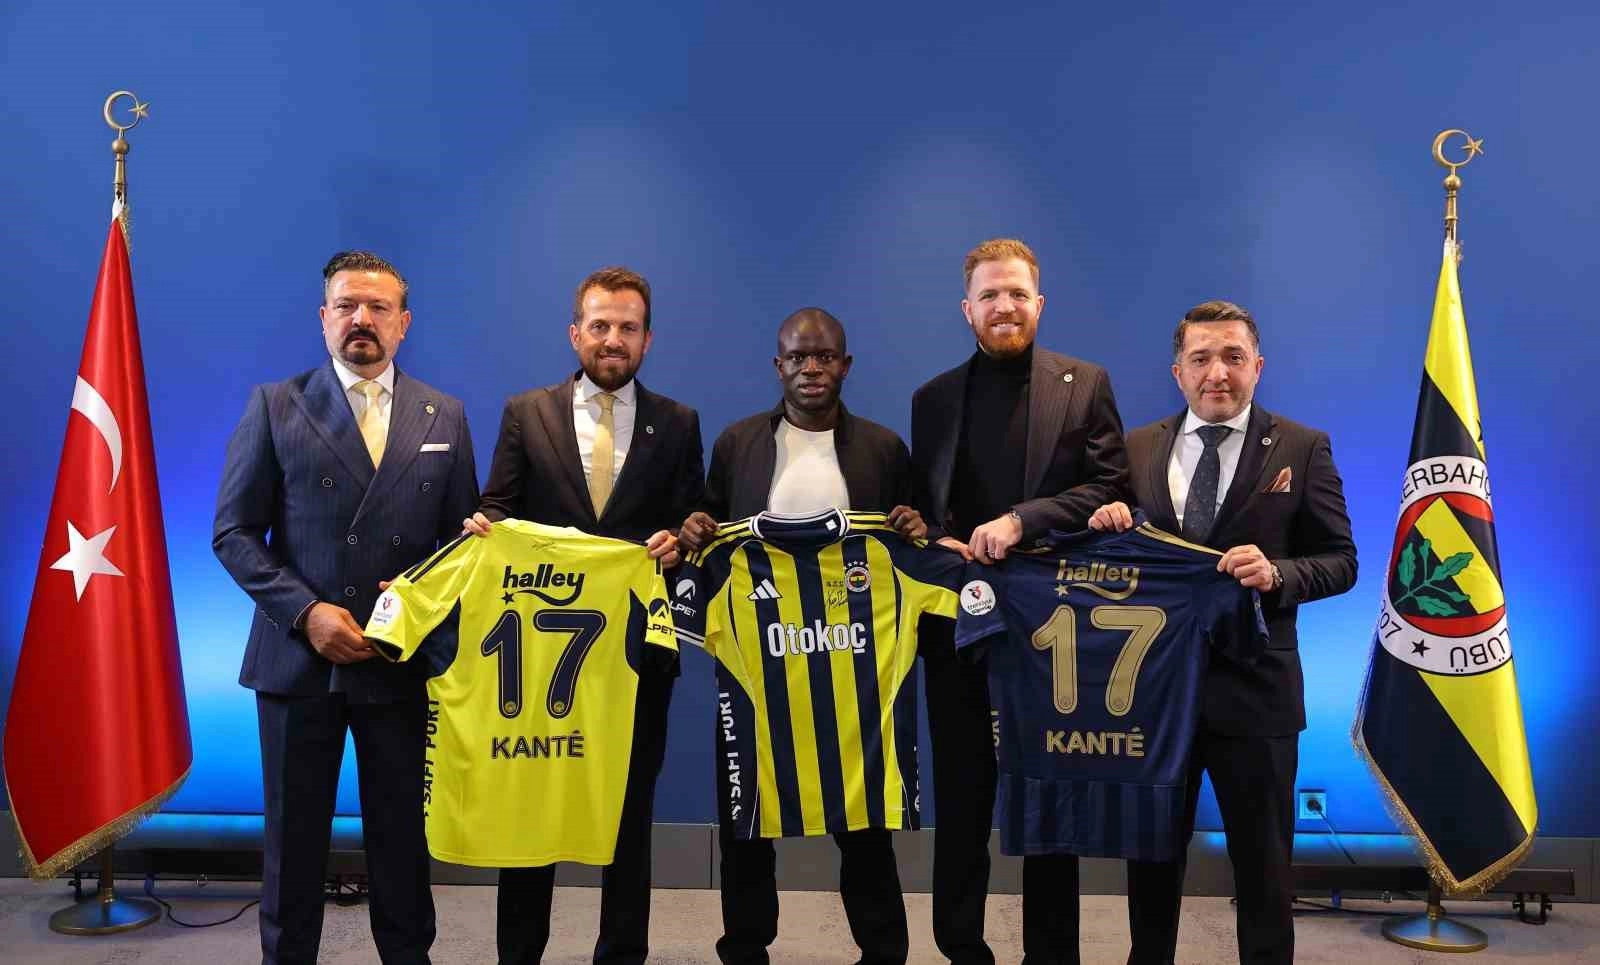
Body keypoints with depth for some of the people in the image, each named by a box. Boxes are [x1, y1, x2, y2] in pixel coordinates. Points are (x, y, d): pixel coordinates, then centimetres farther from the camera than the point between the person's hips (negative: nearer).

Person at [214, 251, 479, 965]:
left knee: (402, 831, 11)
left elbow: (461, 534, 9)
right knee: (294, 832, 11)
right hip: (299, 656, -1)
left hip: (403, 660, 2)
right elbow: (233, 532, -2)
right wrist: (305, 611, -13)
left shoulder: (444, 417, 7)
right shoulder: (275, 406, 1)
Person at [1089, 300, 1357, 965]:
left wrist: (1277, 574, -21)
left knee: (1263, 867, 11)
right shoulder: (1137, 448, 5)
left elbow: (1340, 559, -2)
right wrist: (1103, 523, -12)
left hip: (1253, 690, -2)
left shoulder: (1302, 449, -2)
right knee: (1151, 859, 17)